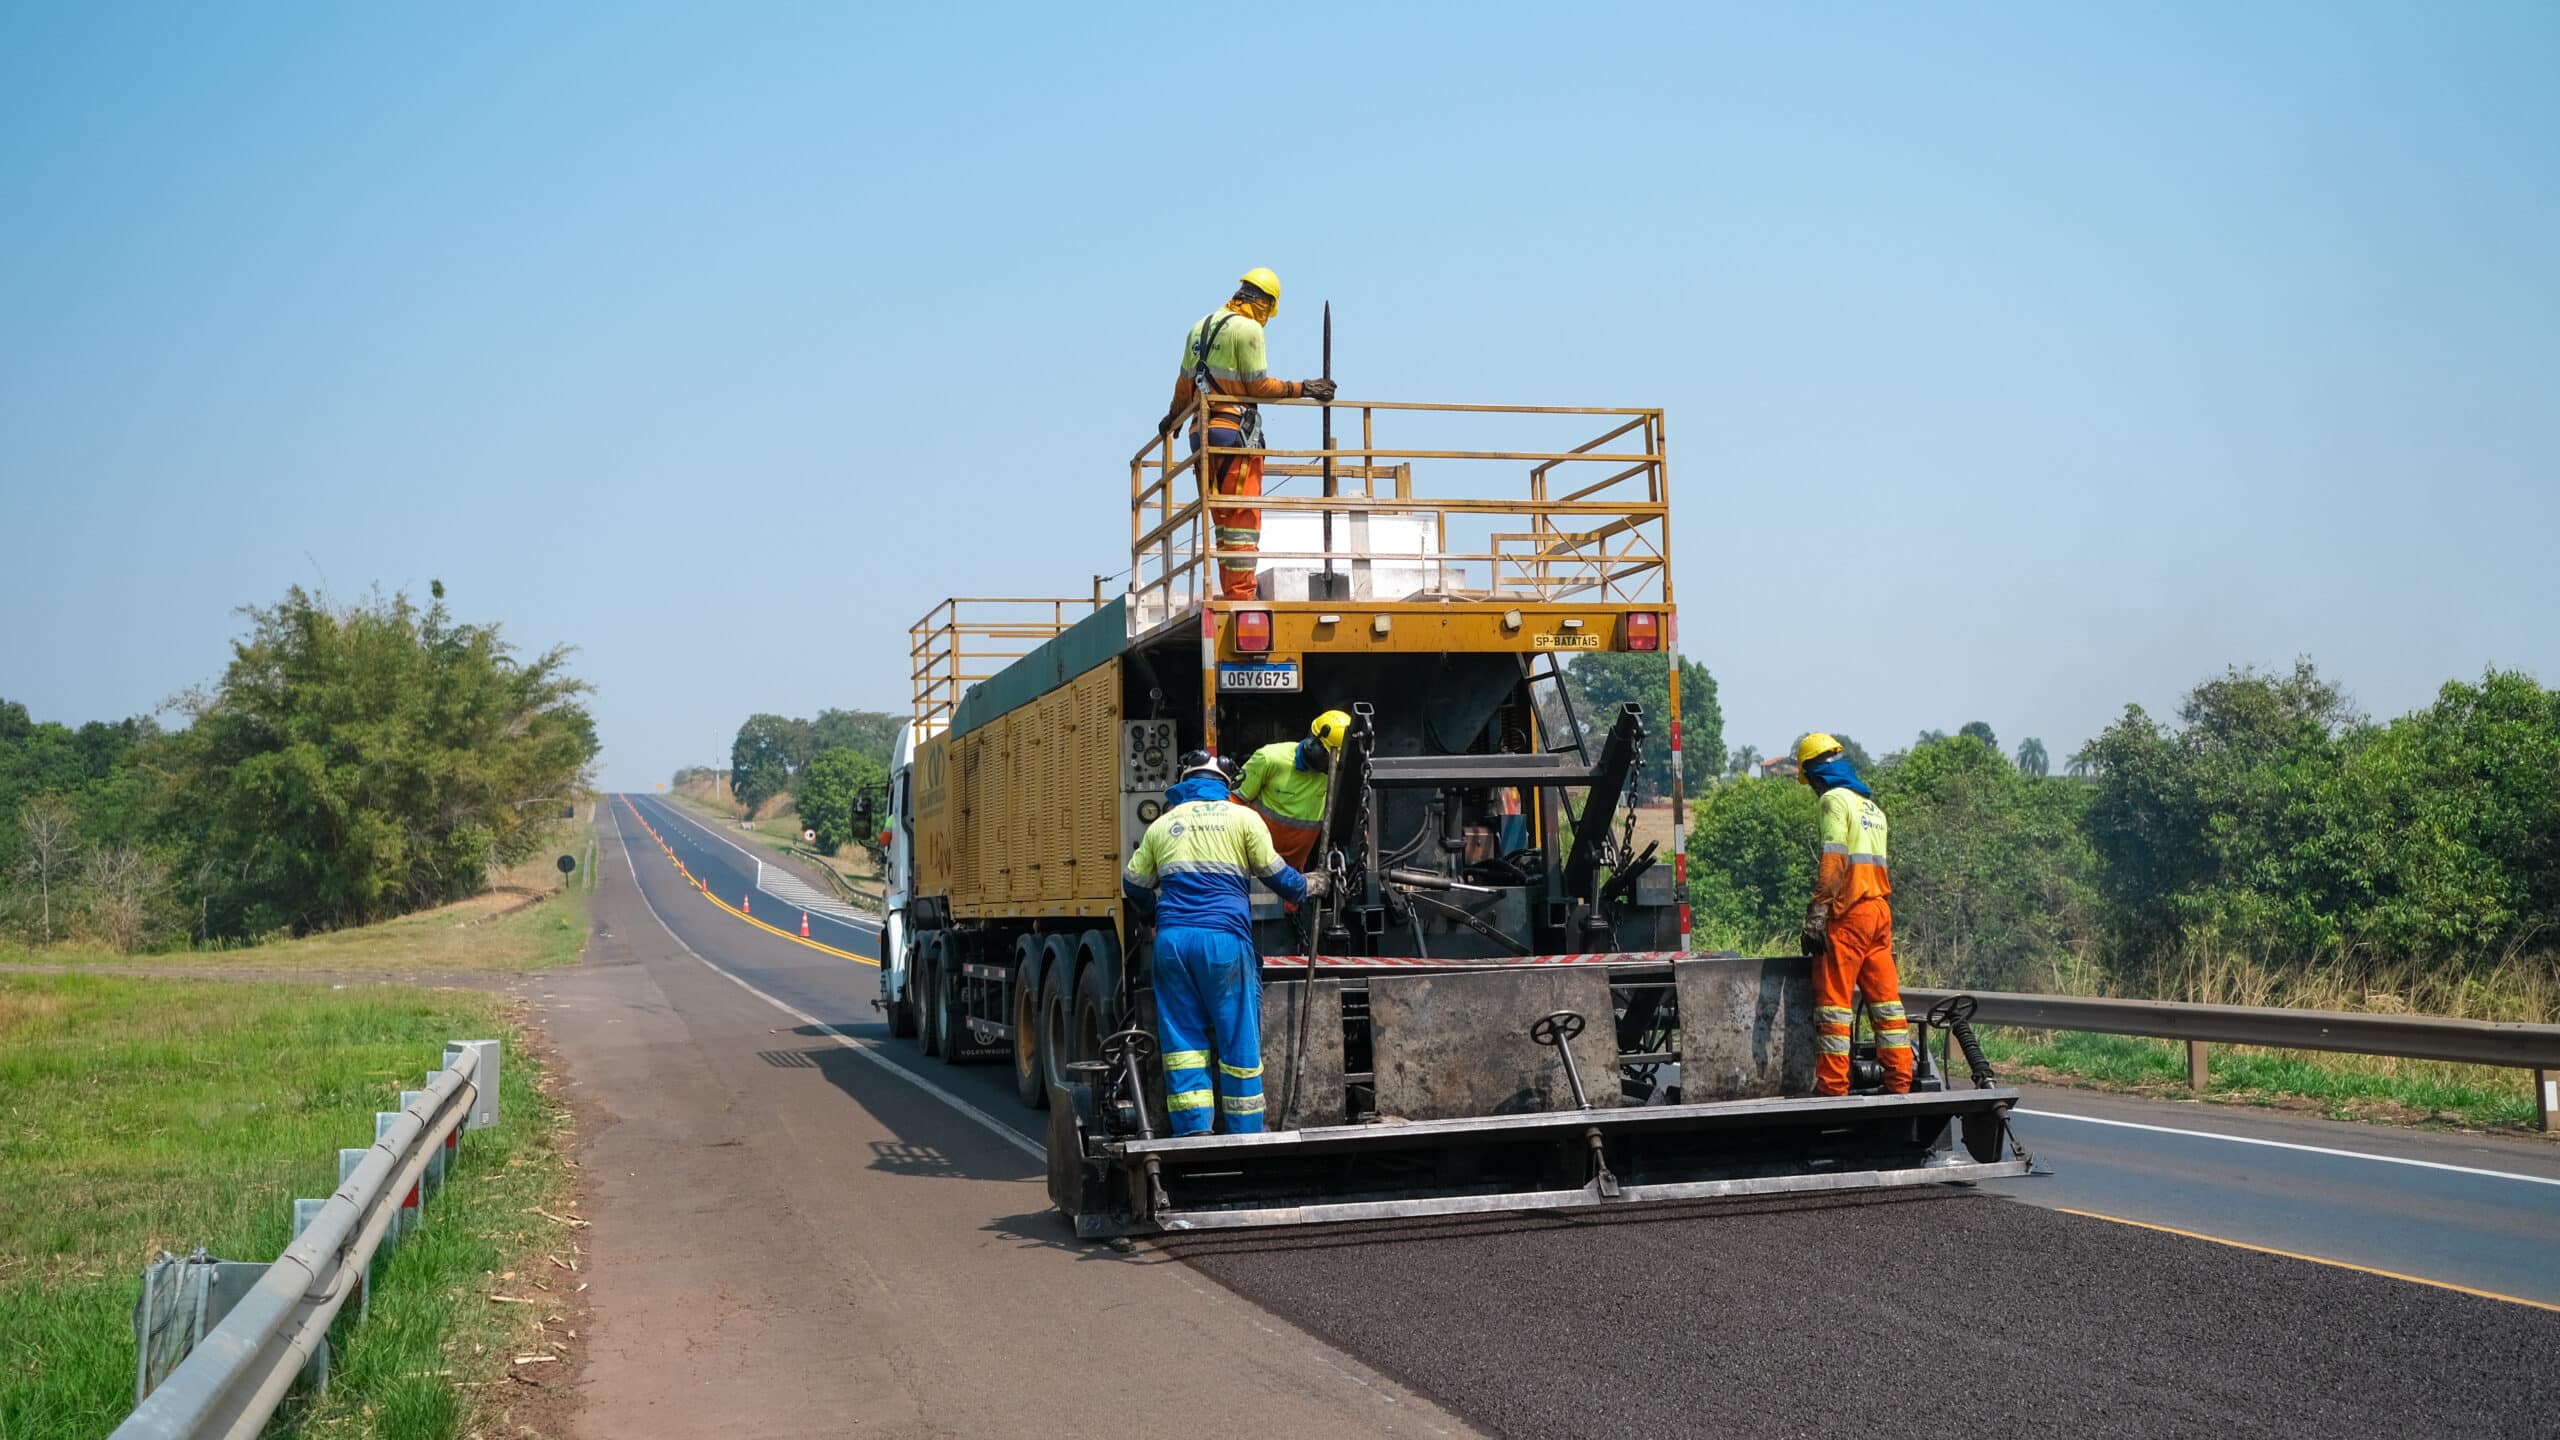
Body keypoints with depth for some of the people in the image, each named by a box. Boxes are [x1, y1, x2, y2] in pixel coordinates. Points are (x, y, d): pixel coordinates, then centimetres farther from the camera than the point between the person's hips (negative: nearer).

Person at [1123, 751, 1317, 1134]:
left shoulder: (1162, 824, 16)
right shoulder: (1241, 818, 6)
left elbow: (1134, 885, 21)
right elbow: (1276, 874, 10)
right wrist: (1305, 889, 30)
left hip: (1172, 939, 3)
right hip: (1225, 937, -3)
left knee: (1183, 1040, 5)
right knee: (1239, 1043, 4)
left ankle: (1193, 1131, -3)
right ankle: (1246, 1135, 6)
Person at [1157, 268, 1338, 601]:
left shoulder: (1199, 328, 16)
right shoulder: (1248, 329, -7)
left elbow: (1184, 383, 23)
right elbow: (1259, 385, -10)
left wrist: (1172, 417, 39)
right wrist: (1303, 388, -2)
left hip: (1201, 432, 8)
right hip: (1237, 430, -8)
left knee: (1222, 520, 11)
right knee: (1243, 519, -7)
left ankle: (1229, 595, 10)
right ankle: (1240, 596, -11)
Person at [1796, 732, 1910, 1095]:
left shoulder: (1835, 799, -6)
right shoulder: (1872, 804, 19)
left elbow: (1833, 862, -16)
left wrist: (1815, 916, -18)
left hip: (1849, 914, -8)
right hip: (1881, 910, 8)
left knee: (1834, 1001, -5)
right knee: (1886, 999, 9)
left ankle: (1832, 1089, -7)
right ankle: (1900, 1085, 10)